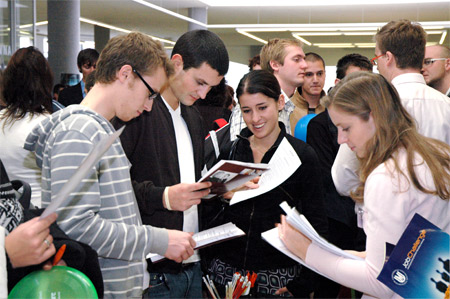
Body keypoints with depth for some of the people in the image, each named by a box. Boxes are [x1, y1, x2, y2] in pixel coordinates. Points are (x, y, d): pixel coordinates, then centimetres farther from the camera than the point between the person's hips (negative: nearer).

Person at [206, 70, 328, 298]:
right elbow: (213, 213, 9)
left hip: (279, 275, -2)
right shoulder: (229, 151, 4)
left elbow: (316, 227, -4)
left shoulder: (302, 155, -5)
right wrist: (205, 267, -3)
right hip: (227, 270, 3)